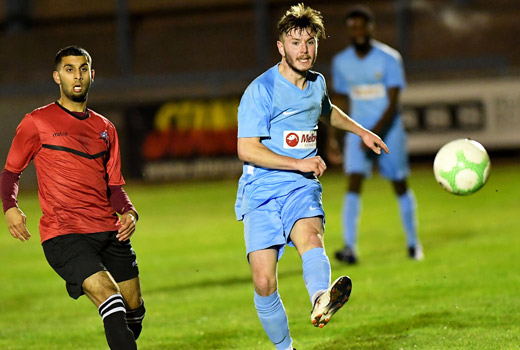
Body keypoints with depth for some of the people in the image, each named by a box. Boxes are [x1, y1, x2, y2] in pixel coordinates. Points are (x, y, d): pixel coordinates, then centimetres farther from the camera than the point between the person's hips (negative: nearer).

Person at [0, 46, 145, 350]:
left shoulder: (105, 128, 17)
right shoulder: (37, 123, 4)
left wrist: (129, 212, 0)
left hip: (109, 232, 5)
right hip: (62, 235, -5)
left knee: (134, 309, 4)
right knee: (107, 293, -24)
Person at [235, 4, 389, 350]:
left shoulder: (317, 84, 13)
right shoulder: (261, 90, -8)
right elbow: (247, 149, -14)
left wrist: (362, 131, 41)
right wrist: (299, 163, -17)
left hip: (302, 189, 3)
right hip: (261, 191, -3)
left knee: (310, 236, -32)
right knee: (264, 282, -14)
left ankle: (321, 301, -61)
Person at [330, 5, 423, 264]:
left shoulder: (389, 59, -10)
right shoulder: (341, 62, 2)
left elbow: (393, 103, -16)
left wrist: (375, 133, -28)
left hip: (389, 131, -2)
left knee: (400, 185, 5)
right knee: (354, 185, -15)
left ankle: (413, 243, 24)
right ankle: (350, 248, -22)